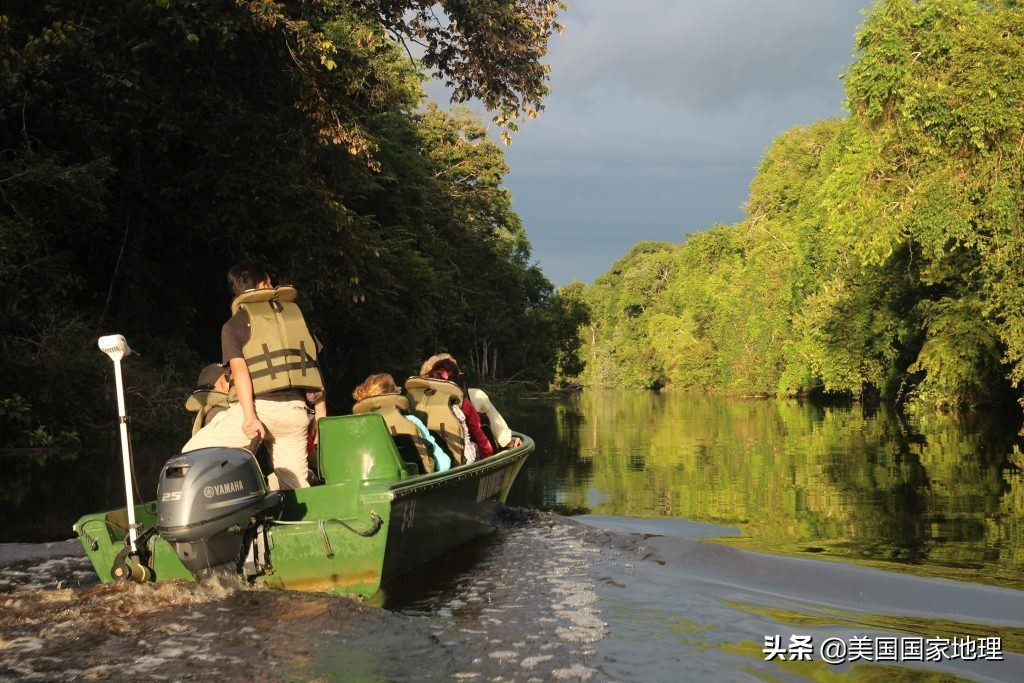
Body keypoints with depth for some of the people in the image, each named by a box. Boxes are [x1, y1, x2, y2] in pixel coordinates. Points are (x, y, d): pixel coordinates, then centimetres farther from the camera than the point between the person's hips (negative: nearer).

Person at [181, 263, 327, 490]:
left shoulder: (234, 325, 6)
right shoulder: (295, 313, 17)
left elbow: (239, 369, -9)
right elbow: (313, 365, 14)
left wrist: (250, 416, -16)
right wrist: (321, 415, 15)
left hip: (260, 407, -4)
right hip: (295, 410, 4)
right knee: (296, 488, 9)